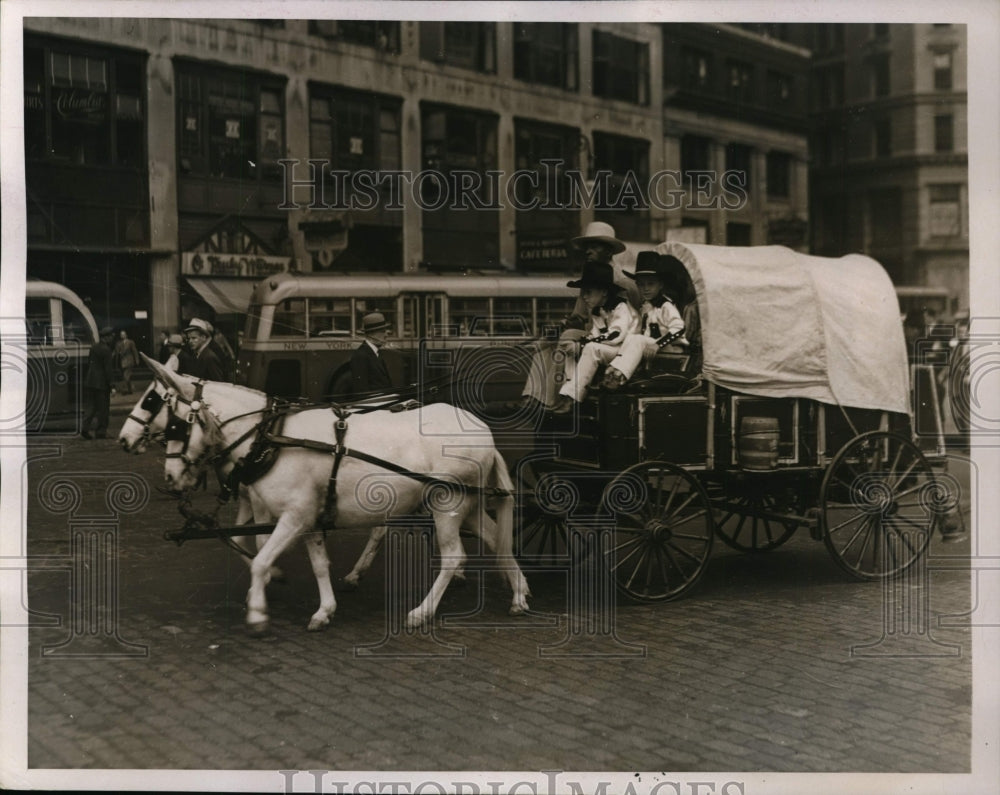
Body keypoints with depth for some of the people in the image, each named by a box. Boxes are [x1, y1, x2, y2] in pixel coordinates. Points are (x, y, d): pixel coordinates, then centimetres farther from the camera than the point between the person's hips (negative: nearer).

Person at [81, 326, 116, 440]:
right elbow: (108, 368, -16)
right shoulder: (106, 350, -15)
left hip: (90, 381, 8)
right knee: (103, 408, 2)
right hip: (101, 383, -8)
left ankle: (85, 427, -3)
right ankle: (101, 431, 6)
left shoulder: (94, 346, 9)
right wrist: (112, 384, -14)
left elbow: (89, 363, 17)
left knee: (91, 406, 12)